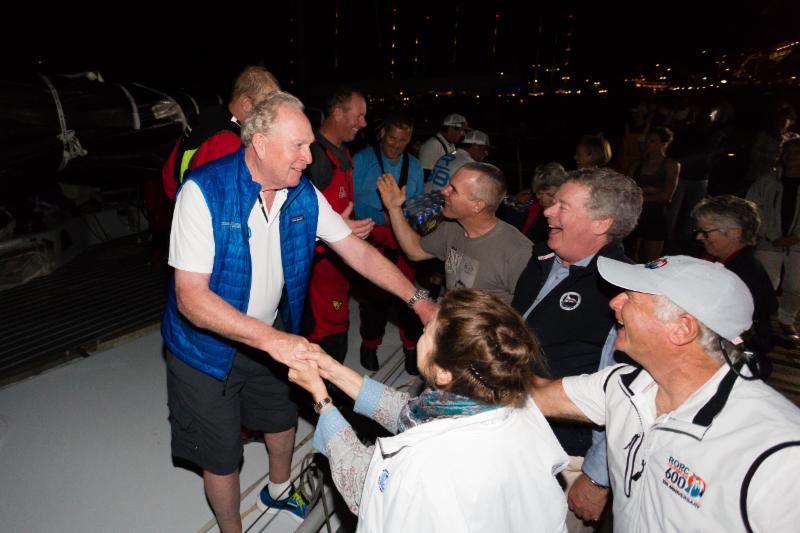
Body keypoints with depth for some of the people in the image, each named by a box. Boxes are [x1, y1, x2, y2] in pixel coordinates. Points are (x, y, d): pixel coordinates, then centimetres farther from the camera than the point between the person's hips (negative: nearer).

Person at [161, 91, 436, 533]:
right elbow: (191, 297, -33)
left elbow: (358, 251, -5)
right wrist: (271, 339, -42)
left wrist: (417, 299, -13)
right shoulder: (204, 191, -28)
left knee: (283, 419, 25)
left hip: (269, 339, 6)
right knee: (222, 457, 10)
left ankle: (279, 492, 56)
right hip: (207, 347, -5)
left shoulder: (302, 194, -11)